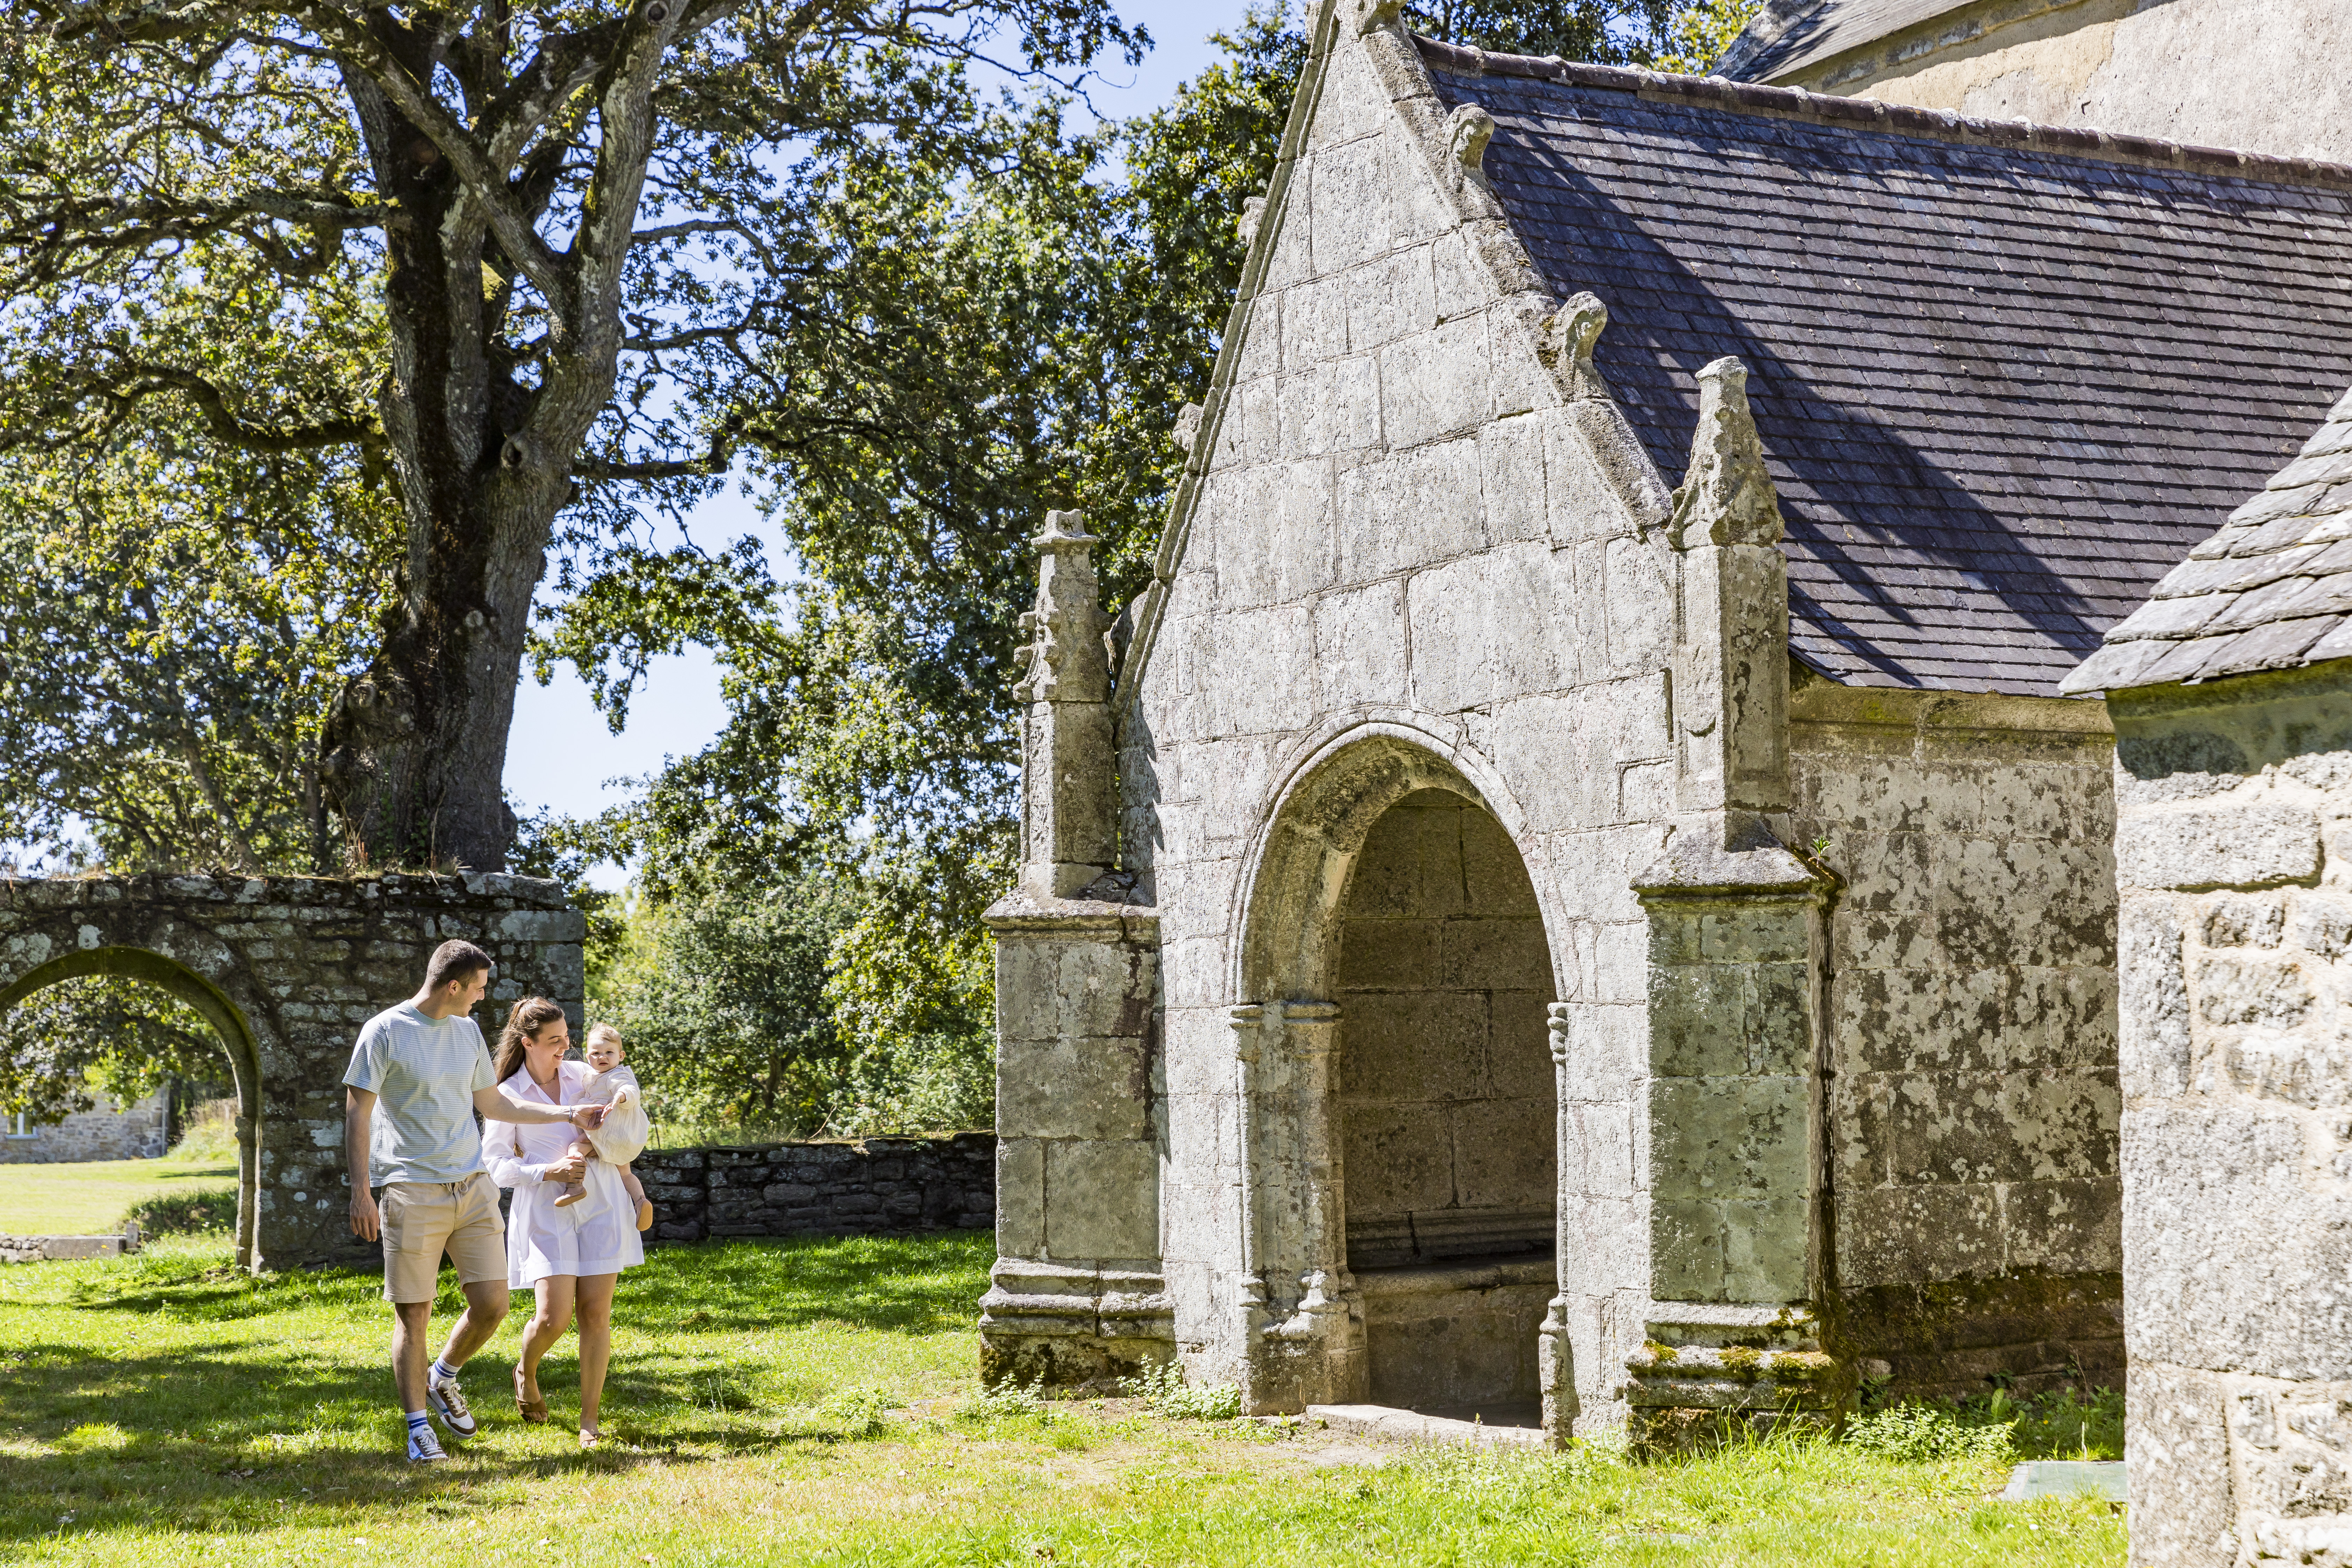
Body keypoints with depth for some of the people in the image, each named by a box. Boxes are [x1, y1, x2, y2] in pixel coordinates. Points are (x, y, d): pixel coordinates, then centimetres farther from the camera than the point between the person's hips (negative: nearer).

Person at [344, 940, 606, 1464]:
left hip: (472, 1186, 5)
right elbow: (358, 1114, -5)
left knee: (492, 1304, -1)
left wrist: (567, 1116, 23)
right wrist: (361, 1192, -11)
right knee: (413, 1317, -2)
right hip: (412, 1192, -5)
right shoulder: (385, 1032, -5)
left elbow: (492, 1102, 25)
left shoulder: (468, 1031, 14)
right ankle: (419, 1428, 8)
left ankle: (443, 1380, 26)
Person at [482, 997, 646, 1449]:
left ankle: (589, 1420, 4)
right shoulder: (508, 1097, -2)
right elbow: (497, 1166, -4)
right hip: (545, 1212, -2)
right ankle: (526, 1371, 24)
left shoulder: (583, 1076, 6)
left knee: (596, 1312, -4)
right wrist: (550, 1172, -15)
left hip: (600, 1207, 2)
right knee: (554, 1317, -12)